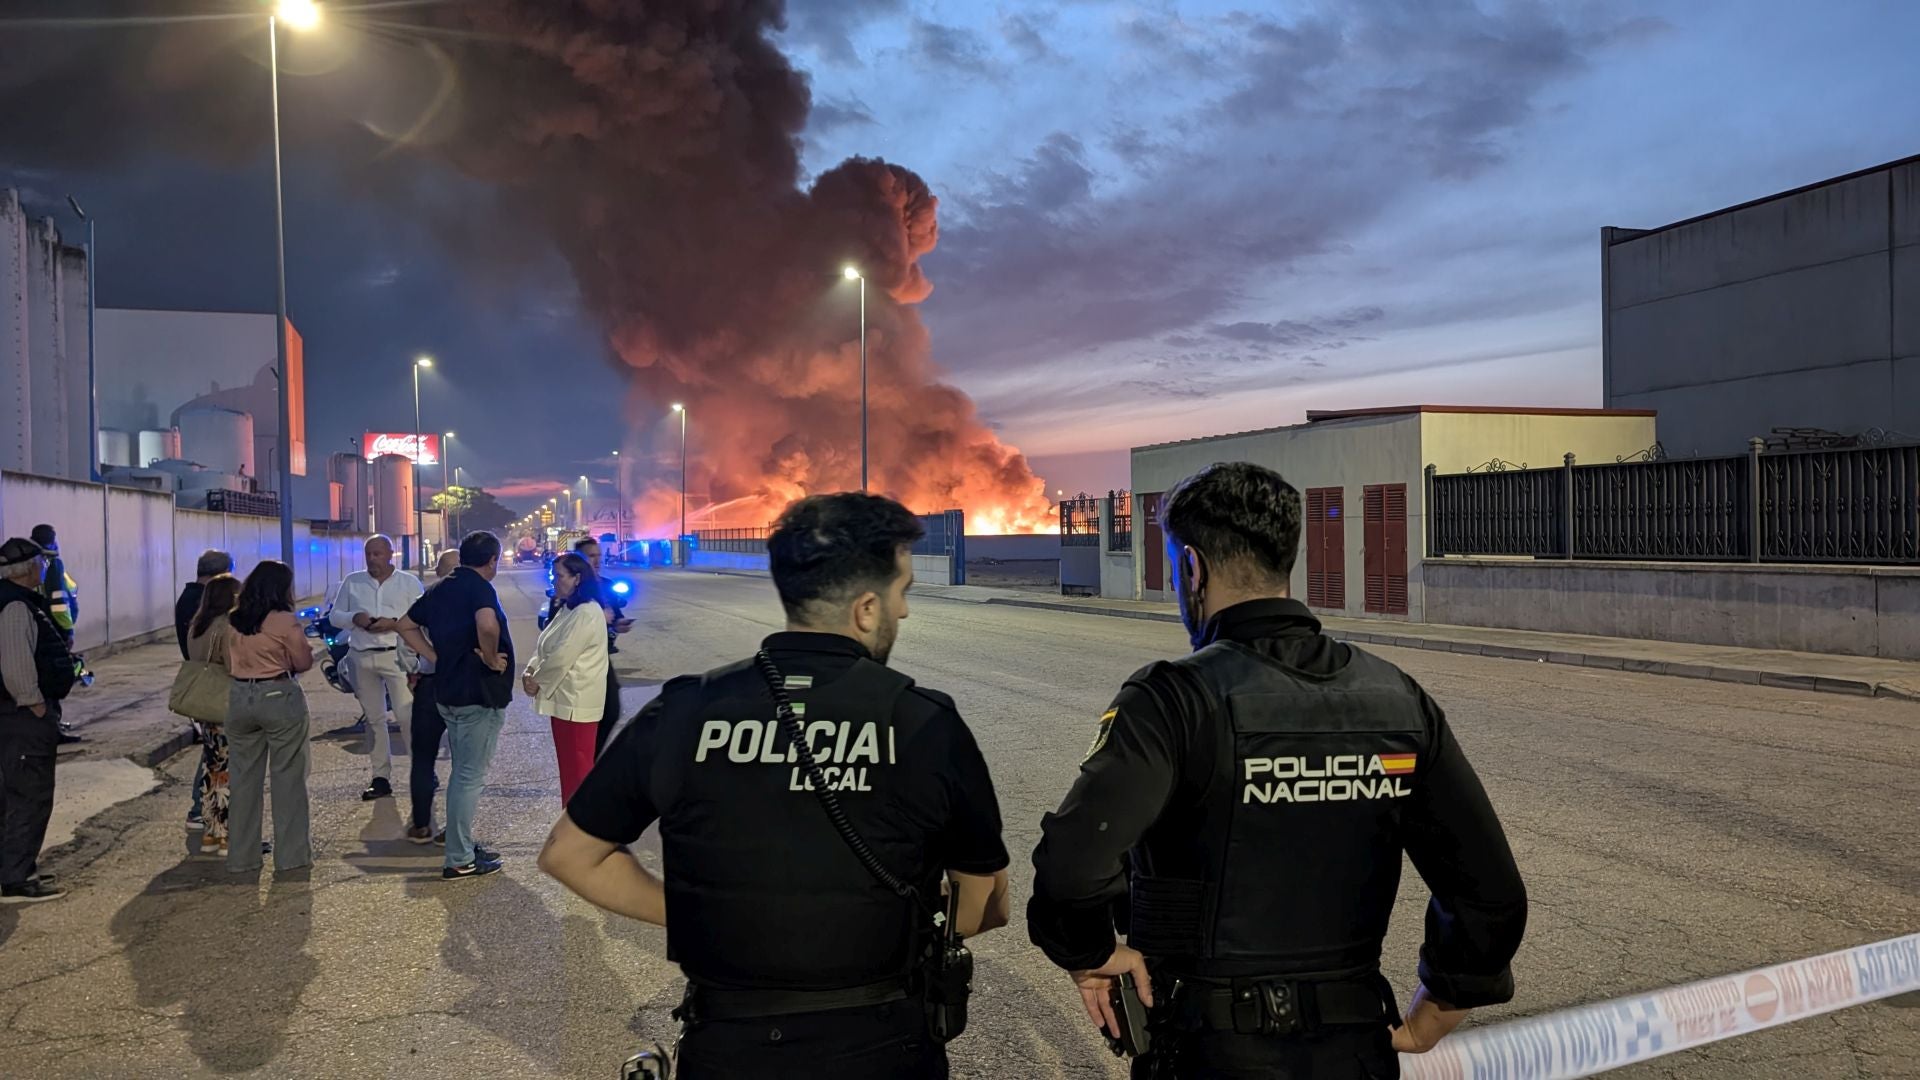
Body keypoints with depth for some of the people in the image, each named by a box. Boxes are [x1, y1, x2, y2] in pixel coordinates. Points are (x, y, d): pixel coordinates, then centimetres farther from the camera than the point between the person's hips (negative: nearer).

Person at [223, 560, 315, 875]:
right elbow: (304, 663, -4)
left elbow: (229, 664, 15)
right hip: (279, 697, -5)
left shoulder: (234, 621, 5)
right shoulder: (284, 620, -12)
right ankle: (291, 854, 10)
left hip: (240, 698, 5)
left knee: (243, 778, 12)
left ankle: (241, 856, 18)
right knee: (288, 778, 5)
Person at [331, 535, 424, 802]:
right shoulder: (352, 582, 9)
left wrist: (393, 623, -18)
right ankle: (381, 777, 16)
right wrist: (354, 618, -9)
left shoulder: (409, 582, 2)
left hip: (396, 656, -4)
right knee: (374, 719, 10)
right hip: (361, 658, 4)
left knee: (407, 715, -10)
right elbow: (335, 615, 12)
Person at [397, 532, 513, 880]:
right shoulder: (480, 588, -16)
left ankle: (464, 846, 29)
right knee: (470, 776, -2)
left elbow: (406, 626, 18)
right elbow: (487, 626, -36)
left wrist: (438, 658, 10)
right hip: (479, 694, -9)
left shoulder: (441, 590, 10)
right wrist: (491, 659, -20)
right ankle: (460, 861, 4)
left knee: (462, 773, 19)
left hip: (448, 691, 9)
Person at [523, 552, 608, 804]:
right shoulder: (567, 610, 14)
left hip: (576, 701, -10)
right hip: (563, 698, 10)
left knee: (578, 767, -3)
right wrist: (530, 672, -4)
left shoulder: (587, 613, -19)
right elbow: (545, 647, 14)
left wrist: (537, 681, -8)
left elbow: (562, 657, -21)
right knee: (568, 765, 18)